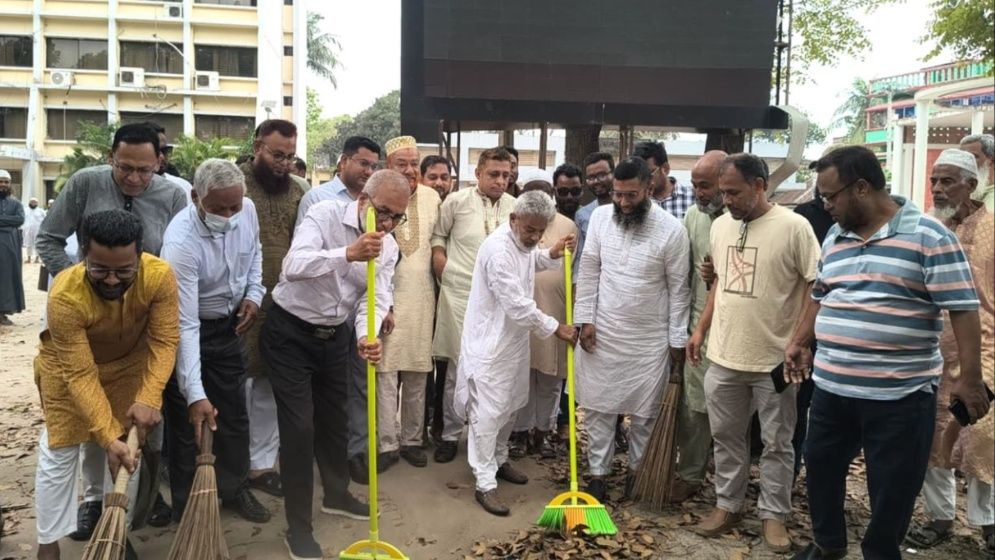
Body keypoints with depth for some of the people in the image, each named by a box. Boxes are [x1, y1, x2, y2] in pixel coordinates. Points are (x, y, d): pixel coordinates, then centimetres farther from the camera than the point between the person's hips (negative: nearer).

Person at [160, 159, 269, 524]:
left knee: (235, 413, 16)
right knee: (188, 424, 2)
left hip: (228, 325, 6)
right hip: (189, 330, -6)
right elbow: (185, 324, -36)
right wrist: (195, 394, -39)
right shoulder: (181, 241, -33)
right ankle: (186, 508, 20)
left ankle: (235, 490, 34)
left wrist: (254, 293, -5)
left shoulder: (247, 210, -14)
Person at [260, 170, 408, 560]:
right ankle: (298, 527, 8)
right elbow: (294, 266, -35)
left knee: (334, 418, 20)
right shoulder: (324, 214, -20)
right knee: (299, 426, -5)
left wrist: (366, 337, -32)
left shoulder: (388, 247, -3)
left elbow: (374, 299, -11)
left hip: (335, 336, 6)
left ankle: (336, 494, 43)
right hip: (290, 333, -6)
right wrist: (348, 254, -50)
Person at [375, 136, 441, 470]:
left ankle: (412, 439, 22)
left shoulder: (431, 197, 6)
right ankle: (387, 445, 11)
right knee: (386, 374, 0)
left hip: (421, 298, 4)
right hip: (385, 297, -3)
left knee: (417, 374, 10)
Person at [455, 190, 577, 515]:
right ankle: (485, 485, 4)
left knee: (510, 407, 19)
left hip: (515, 339, 9)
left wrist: (552, 255, 6)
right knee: (487, 413, -3)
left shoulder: (525, 241, 2)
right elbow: (517, 305, -25)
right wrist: (556, 328, -18)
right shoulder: (498, 248, -25)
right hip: (491, 343, -9)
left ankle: (498, 461, 37)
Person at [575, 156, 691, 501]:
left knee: (645, 411, 11)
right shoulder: (600, 217, -4)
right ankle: (598, 473, 24)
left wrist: (677, 340, -5)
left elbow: (678, 288, -6)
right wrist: (585, 319, -3)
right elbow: (589, 272, 2)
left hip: (650, 338, -2)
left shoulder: (672, 229, -12)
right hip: (602, 331, 2)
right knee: (597, 407, 9)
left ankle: (637, 469, 32)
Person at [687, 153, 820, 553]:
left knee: (777, 443, 10)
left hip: (775, 359, -5)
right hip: (723, 356, 5)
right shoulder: (720, 225, 5)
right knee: (726, 436, 16)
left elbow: (816, 286, -10)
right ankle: (727, 505, 31)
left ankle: (773, 514, 26)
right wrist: (701, 329, 13)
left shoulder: (793, 226, -13)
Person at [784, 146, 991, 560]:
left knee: (891, 488, 9)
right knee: (820, 466, 19)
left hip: (900, 394, -6)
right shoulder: (835, 238, 8)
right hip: (831, 387, 6)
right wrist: (799, 343, 19)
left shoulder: (929, 237, -11)